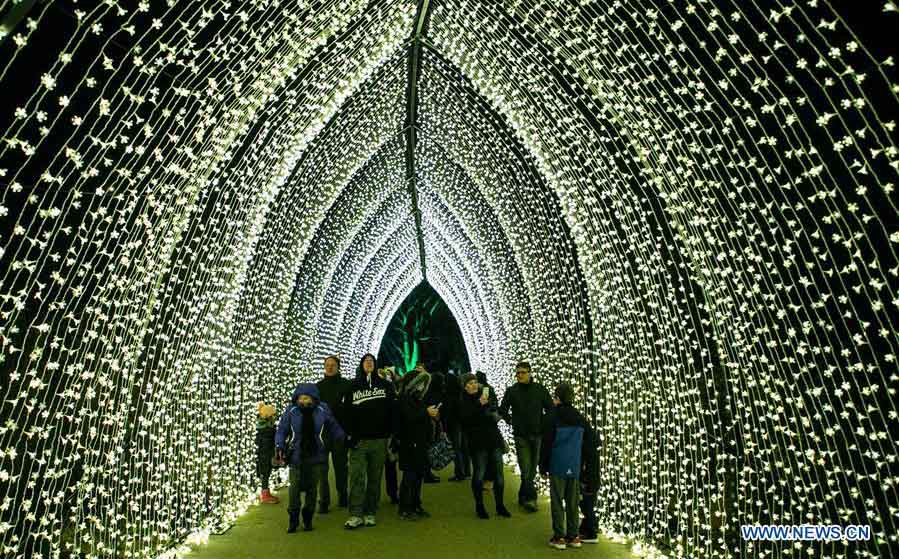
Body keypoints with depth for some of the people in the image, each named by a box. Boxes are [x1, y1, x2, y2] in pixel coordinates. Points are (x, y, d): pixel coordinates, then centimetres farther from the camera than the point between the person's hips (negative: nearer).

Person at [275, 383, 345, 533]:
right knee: (295, 488, -3)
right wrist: (280, 447, -15)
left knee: (312, 488, 8)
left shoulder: (322, 410, -3)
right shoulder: (291, 411, -7)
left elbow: (334, 428, 8)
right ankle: (293, 520, 14)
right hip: (296, 457, -1)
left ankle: (308, 520, 24)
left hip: (316, 458, 1)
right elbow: (281, 431, -2)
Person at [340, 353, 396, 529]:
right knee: (357, 477, -4)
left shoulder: (386, 386, 7)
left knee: (375, 478, 6)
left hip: (379, 440, 1)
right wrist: (349, 435, -6)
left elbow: (393, 411, 5)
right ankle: (356, 515, 2)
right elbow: (346, 412, 3)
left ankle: (370, 513, 15)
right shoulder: (353, 387, 7)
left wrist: (391, 434, -2)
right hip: (358, 440, 0)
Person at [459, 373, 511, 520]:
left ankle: (500, 505, 21)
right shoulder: (463, 402, -4)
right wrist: (479, 404, -27)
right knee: (479, 475, -1)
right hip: (478, 443, -4)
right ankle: (479, 506, 18)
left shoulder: (488, 394, 9)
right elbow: (465, 418, -22)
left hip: (494, 440, 4)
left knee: (498, 473, 6)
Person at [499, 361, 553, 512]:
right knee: (525, 468, -6)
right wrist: (511, 422, 5)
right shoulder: (512, 391, -2)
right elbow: (503, 410, 11)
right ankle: (530, 498, 1)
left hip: (537, 434, 2)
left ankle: (523, 496, 26)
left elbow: (550, 408, 6)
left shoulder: (539, 389, -2)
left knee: (532, 468, 10)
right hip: (521, 436, -1)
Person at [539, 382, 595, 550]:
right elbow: (588, 442, 9)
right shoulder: (580, 418, 4)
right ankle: (573, 536, 18)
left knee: (557, 502, 4)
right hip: (575, 467, 5)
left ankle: (559, 537, 7)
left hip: (557, 467, -5)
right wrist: (584, 462, 19)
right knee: (572, 502, 13)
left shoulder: (553, 418, -11)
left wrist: (543, 465, 0)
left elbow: (547, 444, -9)